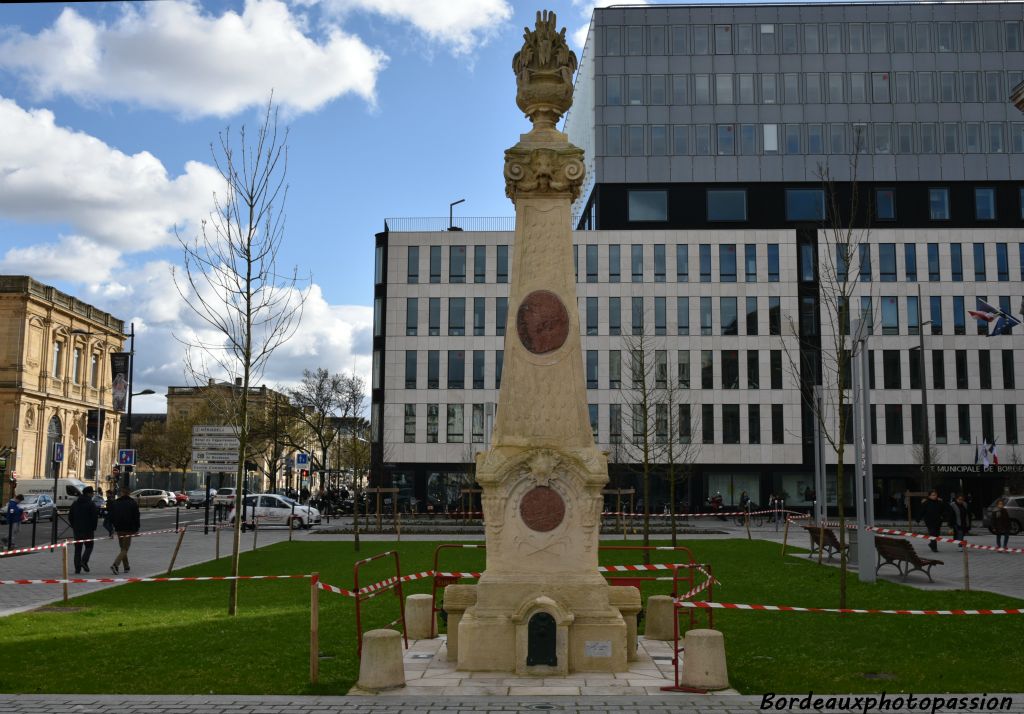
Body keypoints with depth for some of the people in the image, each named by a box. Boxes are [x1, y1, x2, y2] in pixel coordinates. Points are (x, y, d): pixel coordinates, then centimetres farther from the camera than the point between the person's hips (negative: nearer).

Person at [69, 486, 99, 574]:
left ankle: (77, 567, 6)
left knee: (78, 548, 9)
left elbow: (70, 516, 14)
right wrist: (93, 528, -1)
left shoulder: (75, 503, 11)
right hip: (88, 530, -5)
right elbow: (95, 517, -13)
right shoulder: (91, 504, -9)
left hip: (77, 529, 5)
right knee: (89, 546, 6)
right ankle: (84, 561, -15)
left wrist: (73, 526, 20)